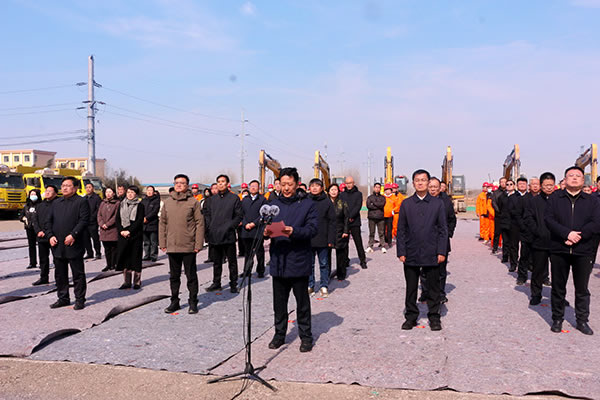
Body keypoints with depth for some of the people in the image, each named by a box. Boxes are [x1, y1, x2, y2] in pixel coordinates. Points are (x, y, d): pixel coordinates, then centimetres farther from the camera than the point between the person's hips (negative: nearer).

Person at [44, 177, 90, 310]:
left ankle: (80, 300, 9)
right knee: (60, 274, 14)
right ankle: (63, 298, 25)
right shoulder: (56, 203, 16)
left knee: (78, 274, 1)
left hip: (74, 245, -6)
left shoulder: (81, 202, -3)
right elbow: (49, 221, 15)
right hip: (57, 245, 6)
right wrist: (50, 235, 0)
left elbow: (84, 221, -12)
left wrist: (73, 235, -19)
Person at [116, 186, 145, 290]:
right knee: (125, 258, 4)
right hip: (123, 236, 4)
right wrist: (121, 231, -6)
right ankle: (126, 282, 12)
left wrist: (129, 231, -15)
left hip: (135, 235, -4)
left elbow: (139, 221, -8)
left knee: (135, 257, 0)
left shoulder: (140, 205, 0)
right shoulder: (122, 205, 12)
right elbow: (117, 219, 8)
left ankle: (137, 282, 8)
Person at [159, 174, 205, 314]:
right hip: (172, 246, 4)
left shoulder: (193, 202, -4)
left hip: (189, 246, -4)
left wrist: (198, 244, -11)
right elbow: (162, 223, 10)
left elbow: (199, 223, -5)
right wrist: (162, 243, 4)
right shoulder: (167, 202, 7)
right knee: (174, 276, 13)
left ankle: (193, 302, 15)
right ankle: (174, 301, 25)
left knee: (191, 275, 5)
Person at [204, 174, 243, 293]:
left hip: (228, 236, -4)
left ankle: (233, 284, 13)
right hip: (215, 236, 4)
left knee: (232, 261, 4)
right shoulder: (213, 199, 12)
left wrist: (229, 226, -11)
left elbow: (239, 215, -3)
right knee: (216, 261, 12)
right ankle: (216, 283, 22)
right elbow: (207, 213, 17)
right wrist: (209, 226, 3)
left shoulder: (234, 198, -2)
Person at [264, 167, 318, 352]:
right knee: (279, 302, 13)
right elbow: (264, 224, 9)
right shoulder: (274, 204, 10)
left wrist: (294, 232, -27)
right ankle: (279, 334, 28)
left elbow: (312, 229, -11)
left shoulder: (308, 204, -1)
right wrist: (266, 231, -14)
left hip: (299, 262, -3)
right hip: (278, 262, 3)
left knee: (302, 302, 8)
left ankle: (306, 336, 21)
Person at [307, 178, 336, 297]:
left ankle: (324, 286, 19)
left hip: (322, 239, -1)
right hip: (308, 239, 1)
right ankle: (310, 285, 22)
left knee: (324, 264, 8)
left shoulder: (327, 202, -2)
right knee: (309, 264, 11)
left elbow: (332, 221, -2)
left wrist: (331, 239, -7)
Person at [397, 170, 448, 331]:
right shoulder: (406, 204, 5)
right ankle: (411, 316, 21)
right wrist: (401, 252, -2)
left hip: (431, 254, -1)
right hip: (411, 254, 1)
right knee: (411, 288, 8)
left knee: (433, 288, 8)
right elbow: (401, 230, 5)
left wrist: (441, 251, -4)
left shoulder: (438, 203, 4)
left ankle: (434, 317, 20)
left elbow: (443, 229, 4)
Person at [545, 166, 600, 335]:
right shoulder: (554, 198, 6)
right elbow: (548, 219, -6)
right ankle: (557, 319, 20)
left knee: (582, 289, 10)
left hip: (583, 251, 1)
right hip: (559, 250, -1)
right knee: (558, 288, 8)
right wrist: (567, 233, -18)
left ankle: (582, 321, 22)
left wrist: (578, 235, -17)